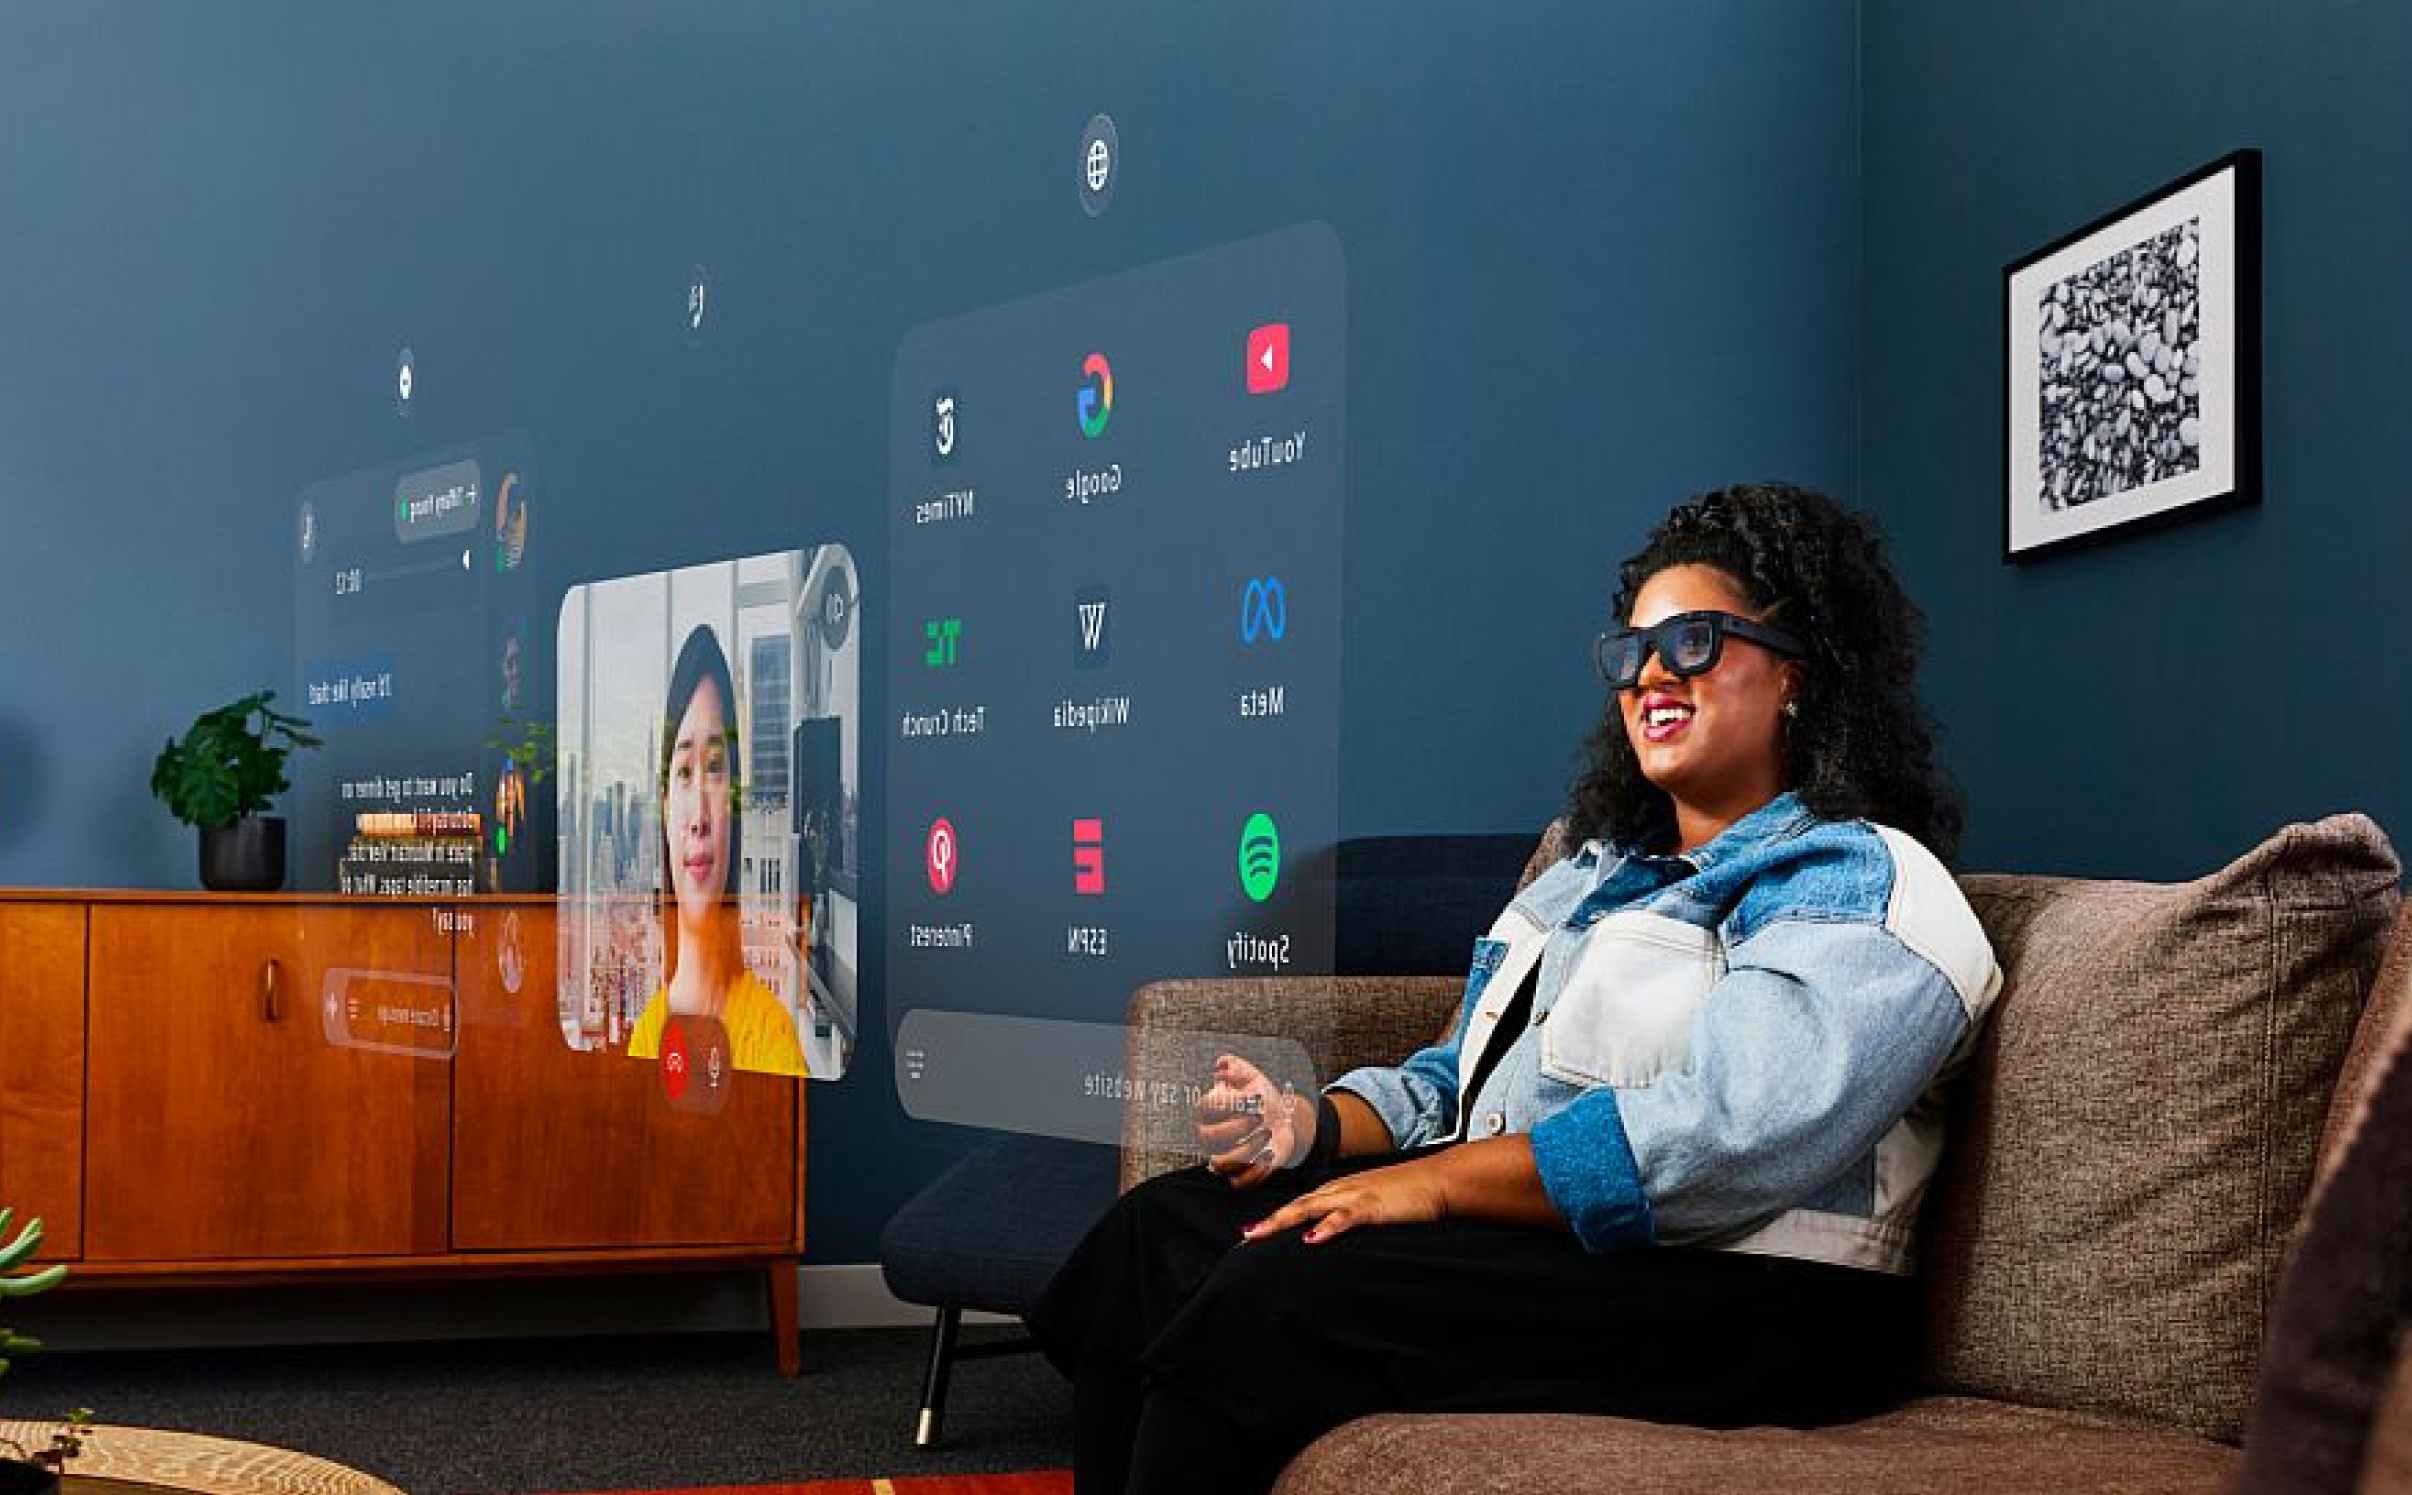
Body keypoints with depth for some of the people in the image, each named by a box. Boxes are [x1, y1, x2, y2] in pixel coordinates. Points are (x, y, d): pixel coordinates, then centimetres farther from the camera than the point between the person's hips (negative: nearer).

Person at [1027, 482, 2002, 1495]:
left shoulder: (1860, 882, -7)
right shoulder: (1598, 872, 24)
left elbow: (1728, 1135, -23)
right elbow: (1459, 1074, 25)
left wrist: (1436, 1181, -22)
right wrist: (1313, 1126, 3)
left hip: (1727, 1296, -9)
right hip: (1509, 1225, 9)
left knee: (1277, 1296, -26)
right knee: (1158, 1230, -7)